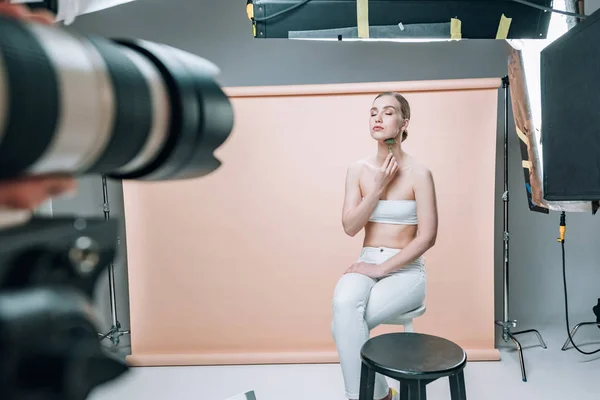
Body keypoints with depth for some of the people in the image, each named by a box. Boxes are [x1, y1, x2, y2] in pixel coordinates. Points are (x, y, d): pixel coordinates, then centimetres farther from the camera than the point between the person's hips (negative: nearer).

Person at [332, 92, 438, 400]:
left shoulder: (419, 173, -7)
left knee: (343, 324, -26)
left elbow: (427, 237, -11)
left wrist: (382, 268, -16)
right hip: (367, 265, 3)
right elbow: (350, 227, -3)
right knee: (343, 307, -31)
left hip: (406, 270, -3)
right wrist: (379, 187, -12)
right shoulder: (358, 170, 5)